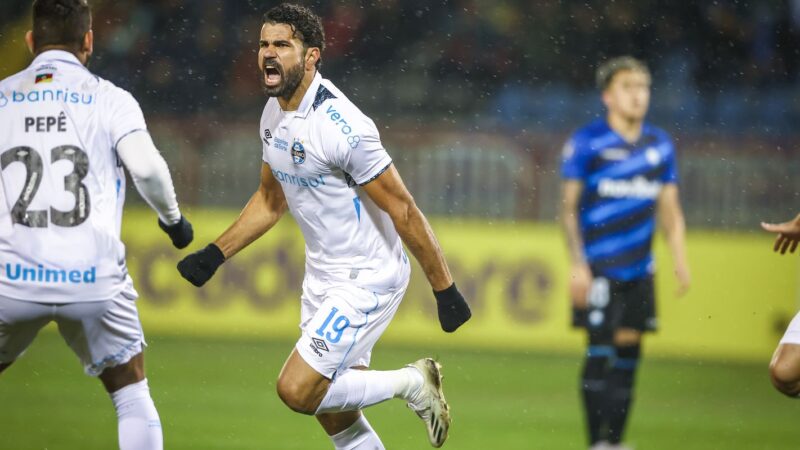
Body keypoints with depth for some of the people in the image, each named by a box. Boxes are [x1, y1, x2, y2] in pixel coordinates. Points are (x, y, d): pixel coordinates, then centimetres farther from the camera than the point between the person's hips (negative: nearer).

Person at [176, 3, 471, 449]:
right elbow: (271, 199, 20)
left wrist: (445, 291, -18)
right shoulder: (275, 113, 3)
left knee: (298, 390, -14)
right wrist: (214, 255, 13)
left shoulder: (341, 126, -24)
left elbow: (403, 211, -21)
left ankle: (412, 383, 4)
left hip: (367, 280, -9)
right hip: (322, 277, 9)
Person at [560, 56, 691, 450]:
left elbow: (670, 209, 14)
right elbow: (569, 206, -3)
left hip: (639, 270, 5)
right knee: (600, 351, -8)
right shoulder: (586, 143, -5)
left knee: (628, 351, 5)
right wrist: (577, 264, -10)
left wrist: (680, 261, 3)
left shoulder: (660, 146, 9)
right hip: (598, 268, -5)